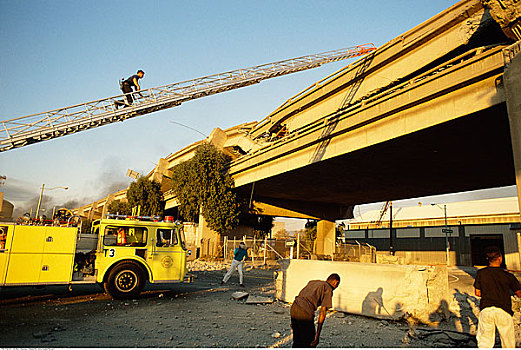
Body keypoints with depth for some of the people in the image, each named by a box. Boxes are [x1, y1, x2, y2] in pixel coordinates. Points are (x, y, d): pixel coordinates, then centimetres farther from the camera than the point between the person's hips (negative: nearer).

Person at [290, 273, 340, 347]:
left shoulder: (312, 282, 23)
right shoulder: (328, 290, 2)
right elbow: (322, 312, -6)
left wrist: (293, 321, 31)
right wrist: (317, 336, -6)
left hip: (293, 309, 7)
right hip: (305, 314, -7)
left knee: (297, 342, 23)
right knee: (310, 344, 10)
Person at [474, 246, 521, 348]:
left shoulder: (481, 273, -1)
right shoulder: (508, 276, -6)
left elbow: (477, 293, 3)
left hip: (486, 310, 1)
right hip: (503, 310, -1)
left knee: (484, 341, 9)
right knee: (508, 343, 17)